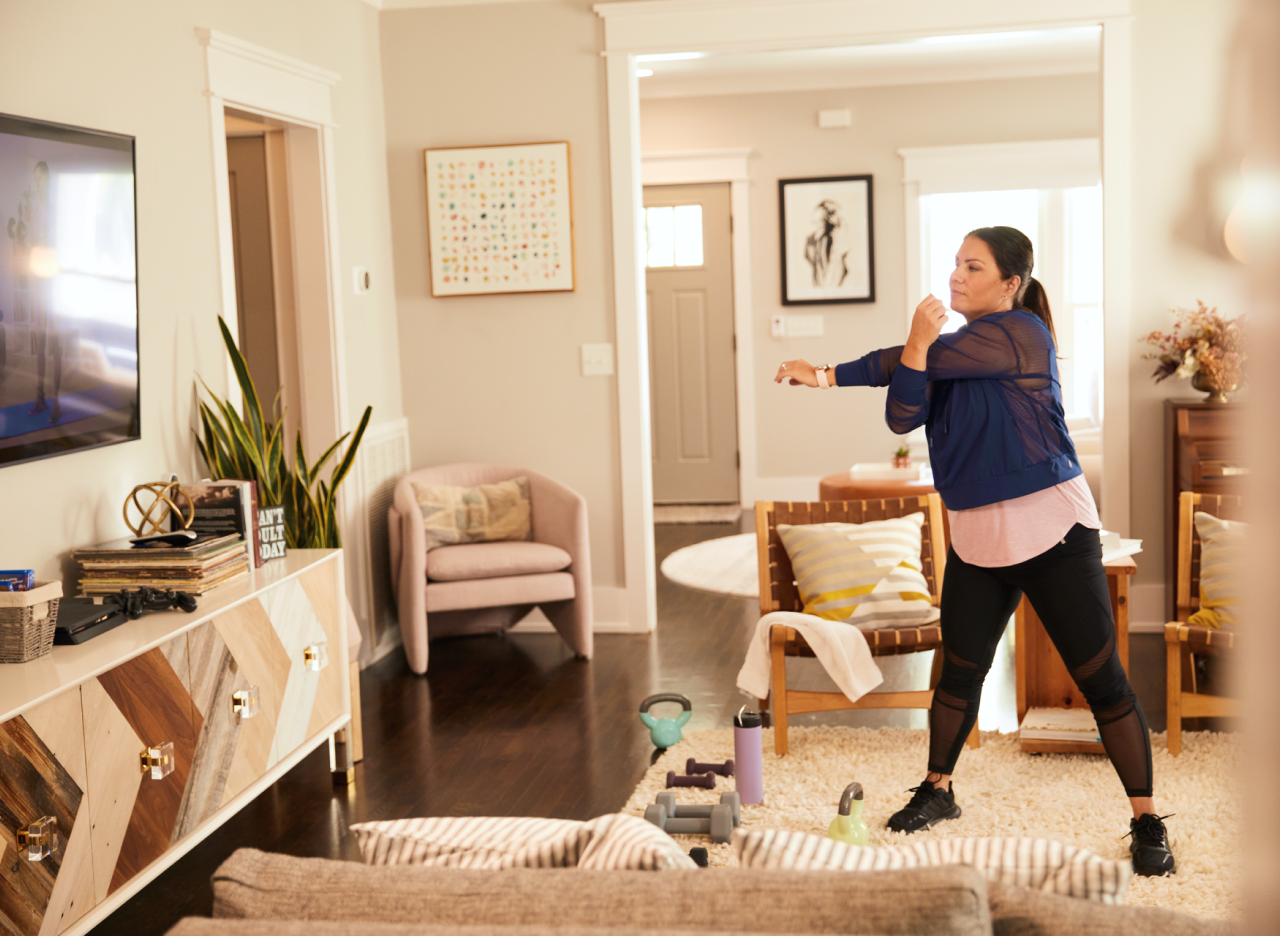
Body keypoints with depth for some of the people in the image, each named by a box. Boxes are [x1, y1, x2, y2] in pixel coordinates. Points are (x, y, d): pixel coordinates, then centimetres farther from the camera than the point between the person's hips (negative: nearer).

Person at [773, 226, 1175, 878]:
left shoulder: (1021, 333, -12)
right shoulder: (950, 344, 9)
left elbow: (931, 359, -18)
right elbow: (901, 418, -3)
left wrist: (828, 375, -13)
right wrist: (917, 348, -21)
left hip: (1052, 530, -6)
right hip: (976, 538, 7)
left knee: (1101, 680, -2)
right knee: (960, 673, 14)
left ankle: (1146, 821, 9)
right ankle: (937, 792, 31)